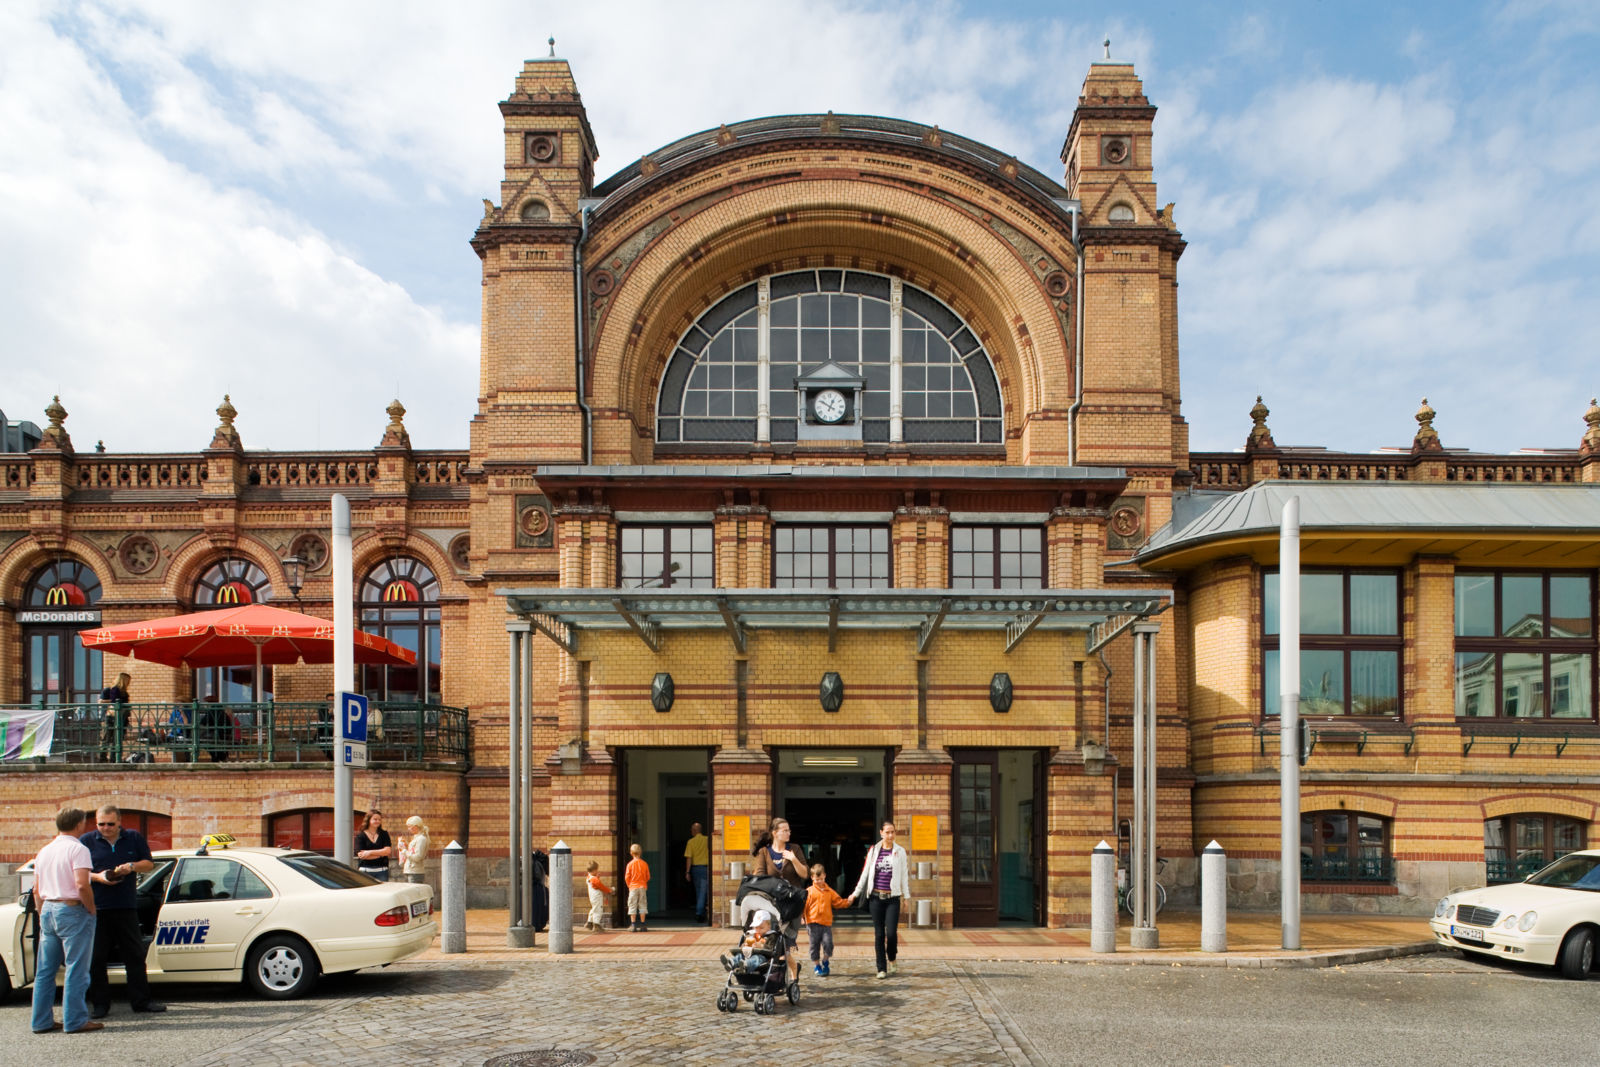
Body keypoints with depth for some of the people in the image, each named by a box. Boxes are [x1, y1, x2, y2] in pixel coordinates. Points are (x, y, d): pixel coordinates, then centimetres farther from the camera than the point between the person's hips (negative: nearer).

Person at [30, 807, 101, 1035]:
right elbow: (82, 885, -22)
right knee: (76, 969, -3)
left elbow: (36, 890, 18)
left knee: (45, 970, 12)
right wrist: (91, 909, -9)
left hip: (48, 910, 8)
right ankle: (75, 1021, -2)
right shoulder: (77, 849, -11)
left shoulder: (44, 851, 14)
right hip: (72, 911, -8)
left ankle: (42, 1021, 16)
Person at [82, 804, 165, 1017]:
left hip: (126, 907, 2)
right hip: (96, 909, -1)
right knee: (96, 959, 1)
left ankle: (141, 1000, 12)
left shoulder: (134, 838, 8)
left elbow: (149, 863, 12)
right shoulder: (86, 841, 4)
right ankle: (100, 1004, 12)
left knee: (135, 955, 5)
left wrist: (132, 866, -8)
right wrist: (97, 877, -15)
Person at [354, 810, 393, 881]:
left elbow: (388, 851, -1)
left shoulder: (384, 834, 10)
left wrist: (370, 852, -9)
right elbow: (361, 855, -8)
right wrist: (381, 854, -6)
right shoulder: (360, 836, 2)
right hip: (366, 871, -2)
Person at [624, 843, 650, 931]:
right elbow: (648, 877, 4)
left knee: (632, 906, 3)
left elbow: (626, 877, -6)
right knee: (642, 905, 9)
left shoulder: (630, 864, -8)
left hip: (633, 887, -2)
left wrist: (629, 885, 11)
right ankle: (642, 925, 10)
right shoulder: (644, 864, -2)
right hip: (642, 887, 2)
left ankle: (634, 925, -3)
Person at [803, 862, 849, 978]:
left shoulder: (829, 891, 11)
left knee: (828, 943, -10)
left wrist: (848, 902, 2)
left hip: (826, 923, 2)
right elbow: (804, 905, -2)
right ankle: (816, 966, 19)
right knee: (815, 945, 4)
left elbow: (838, 902, 16)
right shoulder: (809, 892, 2)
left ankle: (825, 962, 15)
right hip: (814, 923, -2)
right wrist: (803, 918, -12)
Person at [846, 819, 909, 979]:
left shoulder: (900, 852, 4)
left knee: (891, 932, -11)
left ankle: (892, 959, 17)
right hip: (876, 897, 1)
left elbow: (904, 876, 5)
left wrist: (907, 896, 0)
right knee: (879, 934, 3)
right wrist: (855, 893, 9)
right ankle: (882, 968, 10)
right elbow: (865, 873, 10)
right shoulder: (873, 851, 6)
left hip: (893, 898, -1)